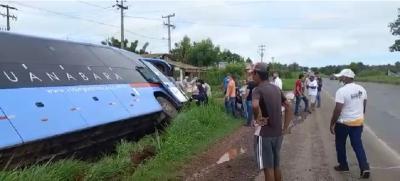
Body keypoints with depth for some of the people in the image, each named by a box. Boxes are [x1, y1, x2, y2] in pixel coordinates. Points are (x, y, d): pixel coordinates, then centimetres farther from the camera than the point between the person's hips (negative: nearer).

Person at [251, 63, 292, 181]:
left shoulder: (258, 90, -15)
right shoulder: (276, 89, 9)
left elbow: (255, 105, -36)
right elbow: (288, 108, 11)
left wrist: (257, 119, -19)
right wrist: (285, 128, 12)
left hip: (264, 134, -7)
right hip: (278, 134, 7)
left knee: (268, 168, 3)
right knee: (276, 166, 19)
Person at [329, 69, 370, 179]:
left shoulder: (342, 91, -20)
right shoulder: (361, 89, 2)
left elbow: (338, 110, -21)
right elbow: (364, 106, 13)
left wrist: (332, 124, -11)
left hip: (344, 123, -6)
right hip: (358, 122, 6)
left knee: (340, 144, 14)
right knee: (358, 145, 12)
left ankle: (343, 165, 26)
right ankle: (365, 168, 1)